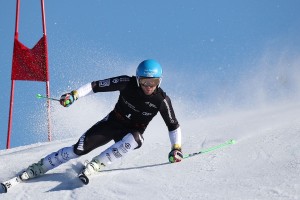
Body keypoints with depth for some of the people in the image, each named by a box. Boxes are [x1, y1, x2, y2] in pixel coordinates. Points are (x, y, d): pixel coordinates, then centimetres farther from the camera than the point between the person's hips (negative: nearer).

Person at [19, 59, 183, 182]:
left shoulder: (161, 100, -18)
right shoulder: (128, 83, -18)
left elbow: (173, 125, -8)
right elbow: (98, 86, -13)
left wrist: (176, 148, -19)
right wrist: (74, 95, -22)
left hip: (131, 132, 0)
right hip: (112, 123, 0)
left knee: (135, 139, -38)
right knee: (79, 149, -13)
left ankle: (97, 163, -26)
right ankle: (39, 167, 3)